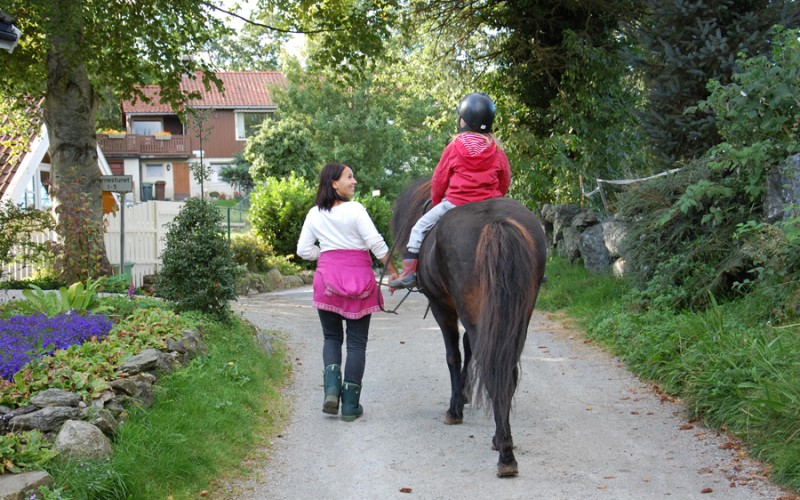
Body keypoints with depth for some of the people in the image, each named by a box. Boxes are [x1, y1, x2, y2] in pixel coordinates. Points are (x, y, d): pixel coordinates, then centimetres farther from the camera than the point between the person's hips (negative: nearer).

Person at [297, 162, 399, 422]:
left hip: (327, 276, 3)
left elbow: (304, 250, 7)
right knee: (357, 342, 5)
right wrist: (393, 271, -3)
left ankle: (331, 388, -4)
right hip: (359, 277, -3)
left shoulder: (314, 214, 5)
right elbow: (376, 243, -11)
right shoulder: (355, 210, -8)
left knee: (331, 337, 18)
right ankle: (350, 404, 7)